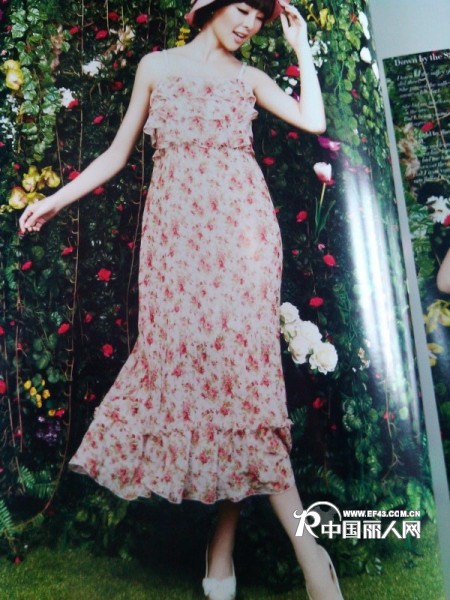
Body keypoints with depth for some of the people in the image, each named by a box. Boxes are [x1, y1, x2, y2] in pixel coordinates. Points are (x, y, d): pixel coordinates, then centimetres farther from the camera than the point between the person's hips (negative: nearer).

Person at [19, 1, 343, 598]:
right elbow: (118, 152, 19)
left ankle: (224, 543, -1)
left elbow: (314, 120, 7)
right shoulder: (157, 66, 21)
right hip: (176, 222, 0)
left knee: (236, 351, -11)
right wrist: (57, 198, 13)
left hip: (240, 218, 0)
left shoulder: (250, 77, 22)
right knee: (185, 350, -10)